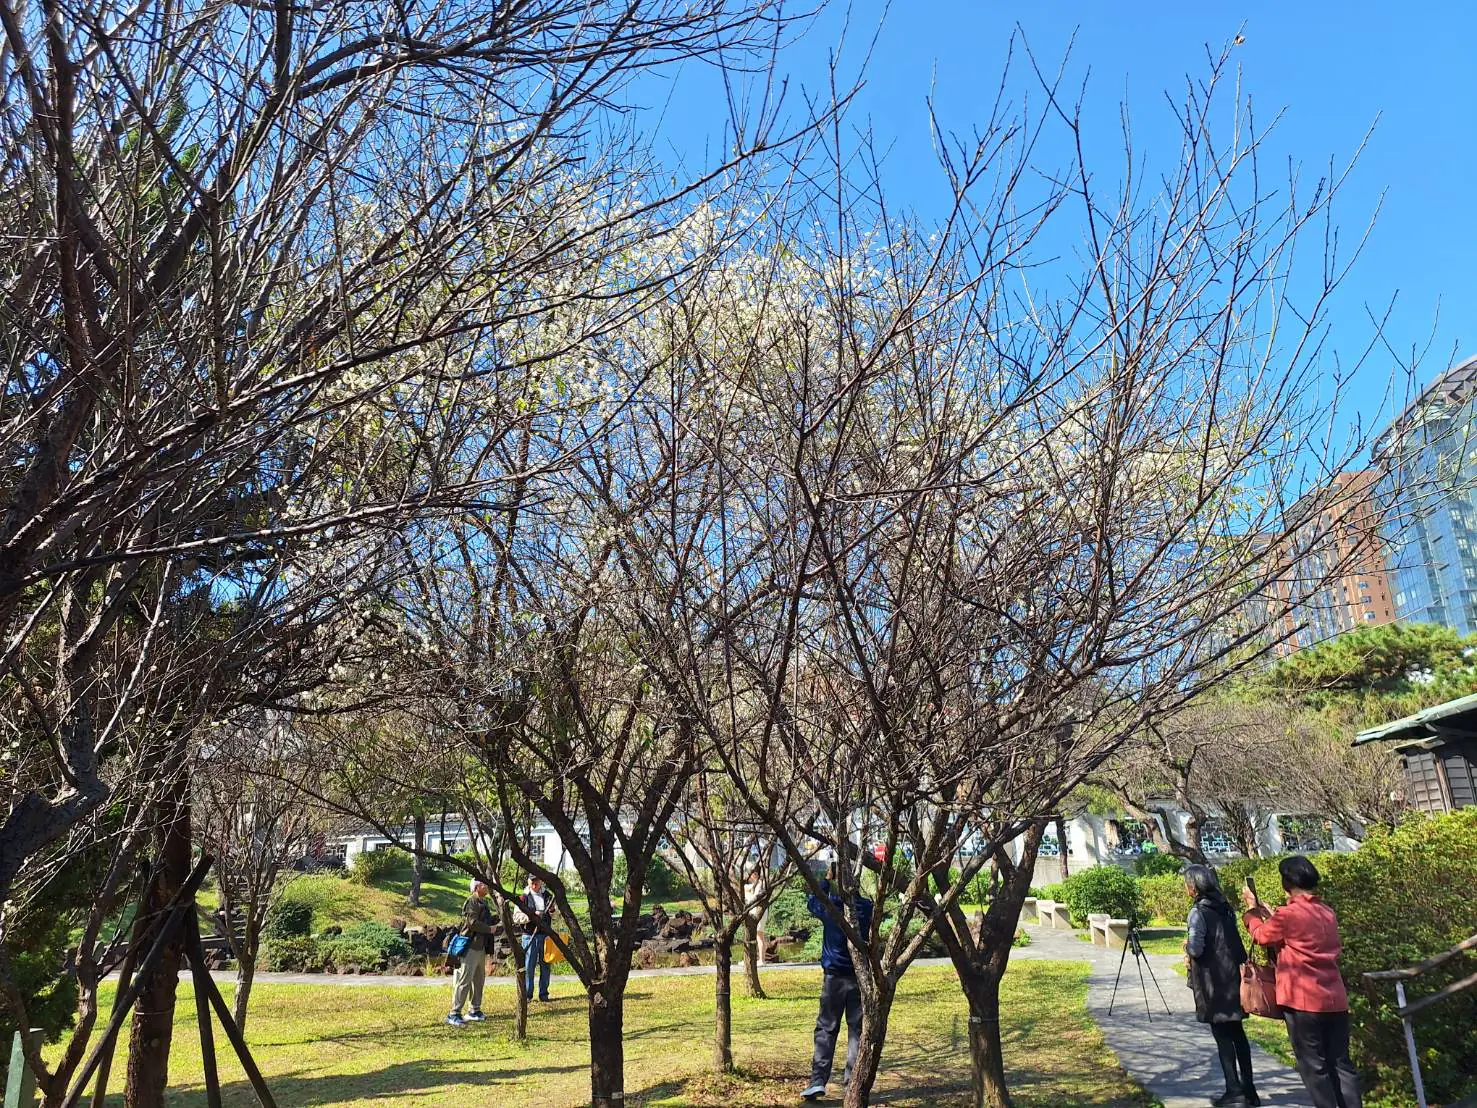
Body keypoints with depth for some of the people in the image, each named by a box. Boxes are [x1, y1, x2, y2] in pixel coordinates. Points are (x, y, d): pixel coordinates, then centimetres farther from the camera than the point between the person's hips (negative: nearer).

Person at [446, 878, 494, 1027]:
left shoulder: (483, 903, 19)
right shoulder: (472, 902, -13)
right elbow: (472, 922, -22)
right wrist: (490, 929, -15)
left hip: (480, 947, 10)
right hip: (470, 947, -10)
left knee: (479, 980, 15)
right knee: (464, 980, -10)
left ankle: (475, 1010, 25)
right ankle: (454, 1014, -8)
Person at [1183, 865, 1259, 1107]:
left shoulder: (1198, 912, -16)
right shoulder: (1226, 908, 8)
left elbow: (1195, 949, -22)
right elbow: (1233, 941, 15)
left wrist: (1186, 946, -2)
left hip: (1213, 981, -7)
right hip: (1233, 977, 7)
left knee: (1222, 1035, 1)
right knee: (1237, 1032, 14)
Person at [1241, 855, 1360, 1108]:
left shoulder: (1288, 914, -14)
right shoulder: (1328, 913, 9)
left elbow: (1262, 935, 5)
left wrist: (1252, 909, 20)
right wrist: (1271, 915, 28)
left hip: (1304, 1001, -7)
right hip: (1335, 1000, 7)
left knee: (1314, 1066, 2)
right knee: (1340, 1064, 11)